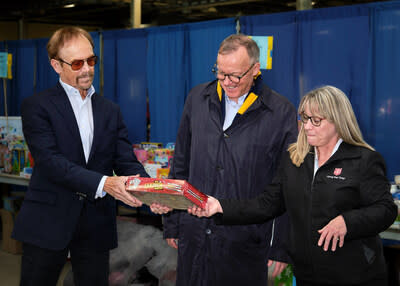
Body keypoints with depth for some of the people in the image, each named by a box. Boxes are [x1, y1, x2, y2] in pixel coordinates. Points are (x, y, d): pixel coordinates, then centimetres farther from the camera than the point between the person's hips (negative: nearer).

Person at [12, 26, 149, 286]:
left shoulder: (110, 111, 12)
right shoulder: (37, 107, -4)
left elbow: (127, 162, 4)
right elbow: (50, 161, -16)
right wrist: (104, 183, -27)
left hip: (97, 225, 4)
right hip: (48, 224, -4)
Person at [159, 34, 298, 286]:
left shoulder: (281, 112, -7)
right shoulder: (198, 99, 4)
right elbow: (181, 165, 11)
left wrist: (281, 247, -3)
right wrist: (172, 223, 11)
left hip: (246, 241, -3)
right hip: (194, 234, 3)